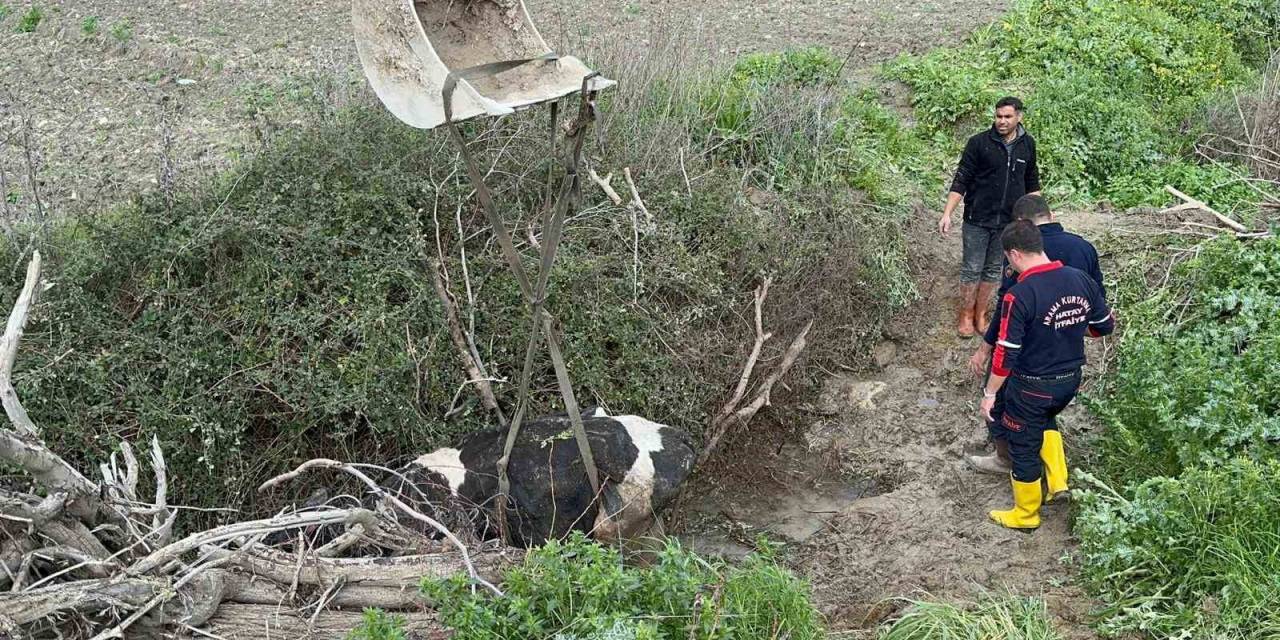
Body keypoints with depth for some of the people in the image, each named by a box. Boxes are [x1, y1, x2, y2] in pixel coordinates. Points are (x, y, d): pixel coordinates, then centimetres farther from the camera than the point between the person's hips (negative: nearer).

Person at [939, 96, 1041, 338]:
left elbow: (1032, 182, 15)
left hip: (1009, 222, 3)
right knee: (972, 269, 4)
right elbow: (961, 181, -8)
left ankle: (981, 314, 26)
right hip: (977, 221, -3)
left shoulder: (1027, 145, 2)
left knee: (994, 270, 12)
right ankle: (966, 316, 18)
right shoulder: (979, 143, -10)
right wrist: (947, 214, -15)